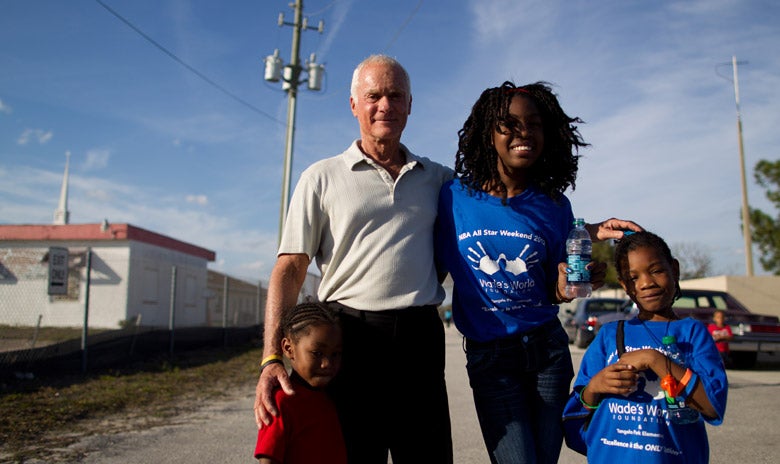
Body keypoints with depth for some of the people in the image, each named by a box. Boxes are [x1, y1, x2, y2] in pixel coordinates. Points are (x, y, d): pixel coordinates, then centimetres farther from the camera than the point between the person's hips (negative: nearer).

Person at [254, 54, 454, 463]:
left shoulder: (439, 179, 13)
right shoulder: (322, 178, 6)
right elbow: (290, 269, 0)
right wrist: (272, 358, -10)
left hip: (420, 338, 2)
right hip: (349, 337, -2)